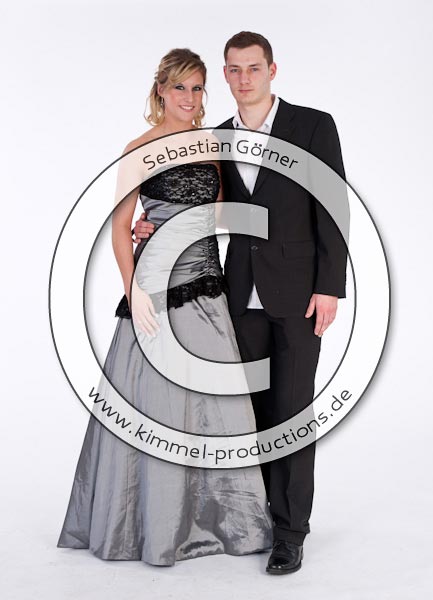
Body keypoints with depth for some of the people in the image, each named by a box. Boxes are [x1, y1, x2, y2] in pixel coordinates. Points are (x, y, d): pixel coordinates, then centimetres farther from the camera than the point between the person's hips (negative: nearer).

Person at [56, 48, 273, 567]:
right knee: (157, 406, 2)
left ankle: (220, 516, 23)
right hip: (159, 286, -5)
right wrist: (134, 292, -15)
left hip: (207, 288, 5)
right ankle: (156, 525, 19)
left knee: (218, 402, 7)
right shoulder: (142, 148, -2)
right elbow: (120, 227, -5)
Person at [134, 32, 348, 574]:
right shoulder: (218, 139, 10)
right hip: (243, 295, 4)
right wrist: (158, 222, -2)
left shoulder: (313, 125, -3)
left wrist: (329, 287, -12)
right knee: (257, 407, 10)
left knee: (291, 409, -2)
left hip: (299, 293, -4)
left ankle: (290, 532, 8)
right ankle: (270, 507, 26)